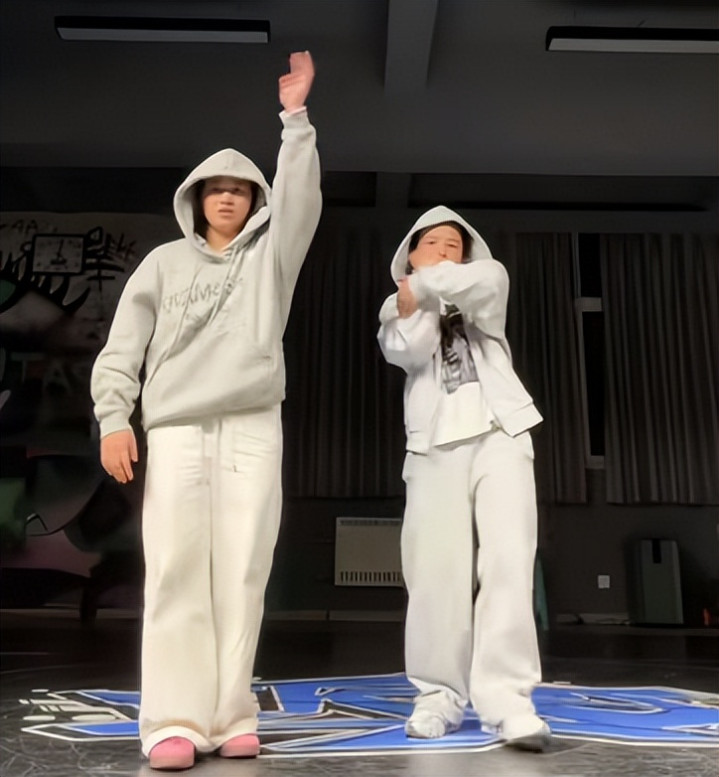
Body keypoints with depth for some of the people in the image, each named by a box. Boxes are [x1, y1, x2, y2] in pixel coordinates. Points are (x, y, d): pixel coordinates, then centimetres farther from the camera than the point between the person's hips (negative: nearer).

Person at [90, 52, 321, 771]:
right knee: (176, 573, -8)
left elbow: (301, 196, 3)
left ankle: (230, 717, 1)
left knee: (241, 575, -4)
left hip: (253, 428, 1)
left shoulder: (270, 254, 17)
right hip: (176, 427, 0)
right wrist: (113, 417, -2)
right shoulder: (165, 261, 16)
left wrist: (295, 117, -1)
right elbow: (124, 343, 9)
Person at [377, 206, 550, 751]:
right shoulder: (398, 310, 21)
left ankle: (507, 698, -14)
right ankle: (439, 695, 2)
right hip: (436, 445, 1)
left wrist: (424, 285, -2)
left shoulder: (482, 296, 21)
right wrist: (416, 298, -3)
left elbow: (491, 278, -6)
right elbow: (411, 354, -2)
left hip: (501, 435, 0)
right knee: (436, 571, -7)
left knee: (507, 562, -13)